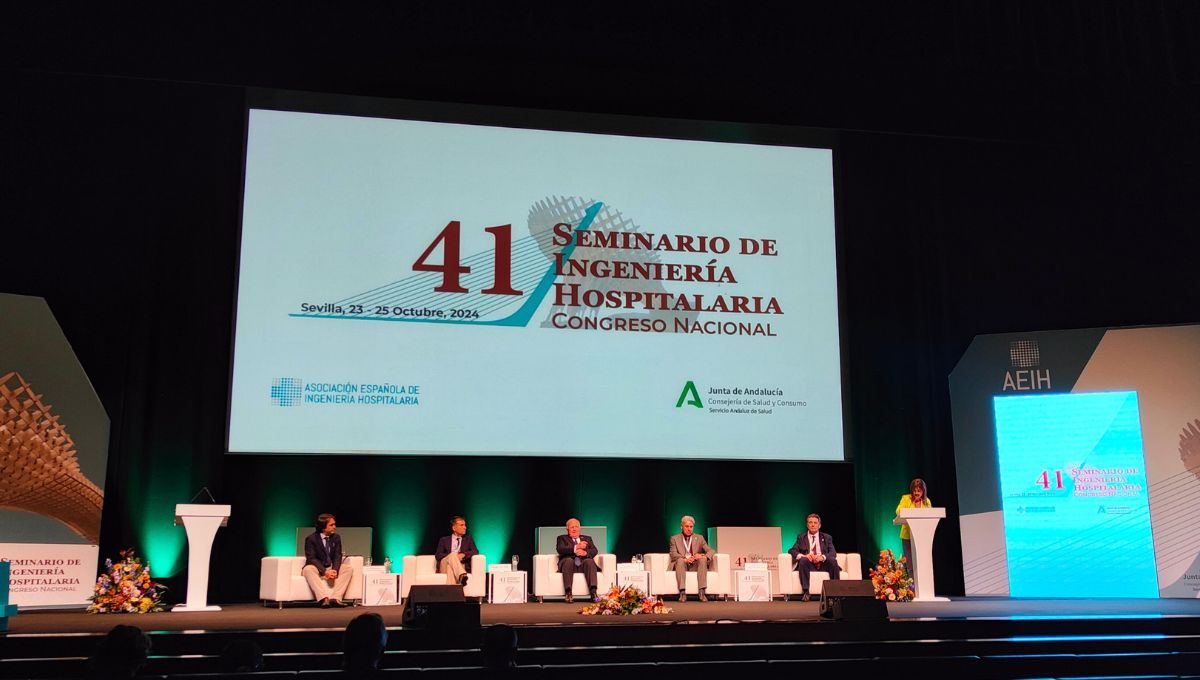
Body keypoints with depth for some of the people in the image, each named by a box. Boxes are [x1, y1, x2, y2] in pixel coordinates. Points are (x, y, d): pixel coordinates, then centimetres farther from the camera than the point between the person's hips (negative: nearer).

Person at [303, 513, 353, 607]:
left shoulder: (336, 538, 5)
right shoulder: (311, 539, -9)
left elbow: (337, 557, -1)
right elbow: (311, 558, -17)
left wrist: (335, 570, -23)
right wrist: (325, 572, -31)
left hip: (331, 569, 4)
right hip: (318, 569, -4)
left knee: (348, 569, -21)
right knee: (308, 569, -37)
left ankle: (335, 598, -34)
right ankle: (324, 599, -47)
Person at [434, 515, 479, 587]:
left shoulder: (468, 539, 22)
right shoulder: (444, 540, 19)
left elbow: (475, 552, 5)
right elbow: (437, 555, 4)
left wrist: (463, 554, -15)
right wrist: (451, 556, -12)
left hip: (461, 566, 0)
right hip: (444, 566, 0)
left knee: (450, 566, -37)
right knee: (453, 555, -34)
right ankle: (462, 576, -60)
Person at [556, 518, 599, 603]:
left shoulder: (587, 538, 29)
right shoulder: (562, 538, 22)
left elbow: (594, 551, 10)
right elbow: (560, 549, 0)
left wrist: (585, 552, -13)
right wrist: (576, 547, -13)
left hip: (583, 564, 2)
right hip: (569, 563, -1)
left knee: (590, 561, -31)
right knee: (568, 560, -35)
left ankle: (593, 592, -41)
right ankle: (568, 593, -39)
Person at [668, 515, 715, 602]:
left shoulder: (699, 538, 17)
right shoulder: (675, 538, 12)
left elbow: (711, 551, 6)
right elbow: (673, 554, -4)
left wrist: (704, 556, -19)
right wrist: (685, 559, -24)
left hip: (695, 565, 1)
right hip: (681, 565, -1)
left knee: (703, 559, -29)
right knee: (680, 560, -34)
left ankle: (702, 593, -36)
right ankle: (682, 593, -42)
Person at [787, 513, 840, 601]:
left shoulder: (827, 537, 18)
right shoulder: (801, 537, 17)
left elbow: (833, 553, 3)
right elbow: (792, 551, 3)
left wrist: (822, 557, -20)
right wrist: (803, 555, -20)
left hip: (823, 564, 0)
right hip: (809, 564, 0)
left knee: (833, 560, -30)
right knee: (803, 560, -33)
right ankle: (806, 592, -34)